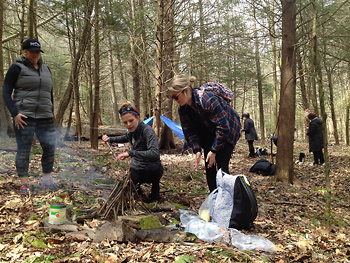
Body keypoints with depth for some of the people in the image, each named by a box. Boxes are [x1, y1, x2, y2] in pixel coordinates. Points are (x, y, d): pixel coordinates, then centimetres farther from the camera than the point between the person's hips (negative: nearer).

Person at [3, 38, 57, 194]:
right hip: (24, 116, -4)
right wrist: (15, 113, -13)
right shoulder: (17, 68, 2)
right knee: (23, 150, -2)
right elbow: (6, 92, -3)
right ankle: (24, 183, 10)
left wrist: (51, 112, 16)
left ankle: (46, 180, 15)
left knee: (50, 147, 0)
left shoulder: (45, 69, 18)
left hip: (45, 118, 5)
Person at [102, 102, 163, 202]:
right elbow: (125, 138, 29)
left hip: (152, 170, -6)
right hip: (136, 169, 6)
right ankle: (138, 184, 19)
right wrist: (110, 139, 12)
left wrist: (130, 153, -39)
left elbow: (155, 153, -37)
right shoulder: (131, 131, 2)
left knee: (153, 168, -41)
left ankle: (155, 193, -8)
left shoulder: (147, 130, -22)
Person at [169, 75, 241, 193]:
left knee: (222, 166, -14)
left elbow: (223, 126, -30)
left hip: (228, 130, -6)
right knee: (209, 166, 0)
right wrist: (197, 150, -17)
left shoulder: (208, 99, -35)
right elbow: (189, 131, -2)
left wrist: (214, 150, -28)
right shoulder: (182, 108, -11)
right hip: (210, 133, 7)